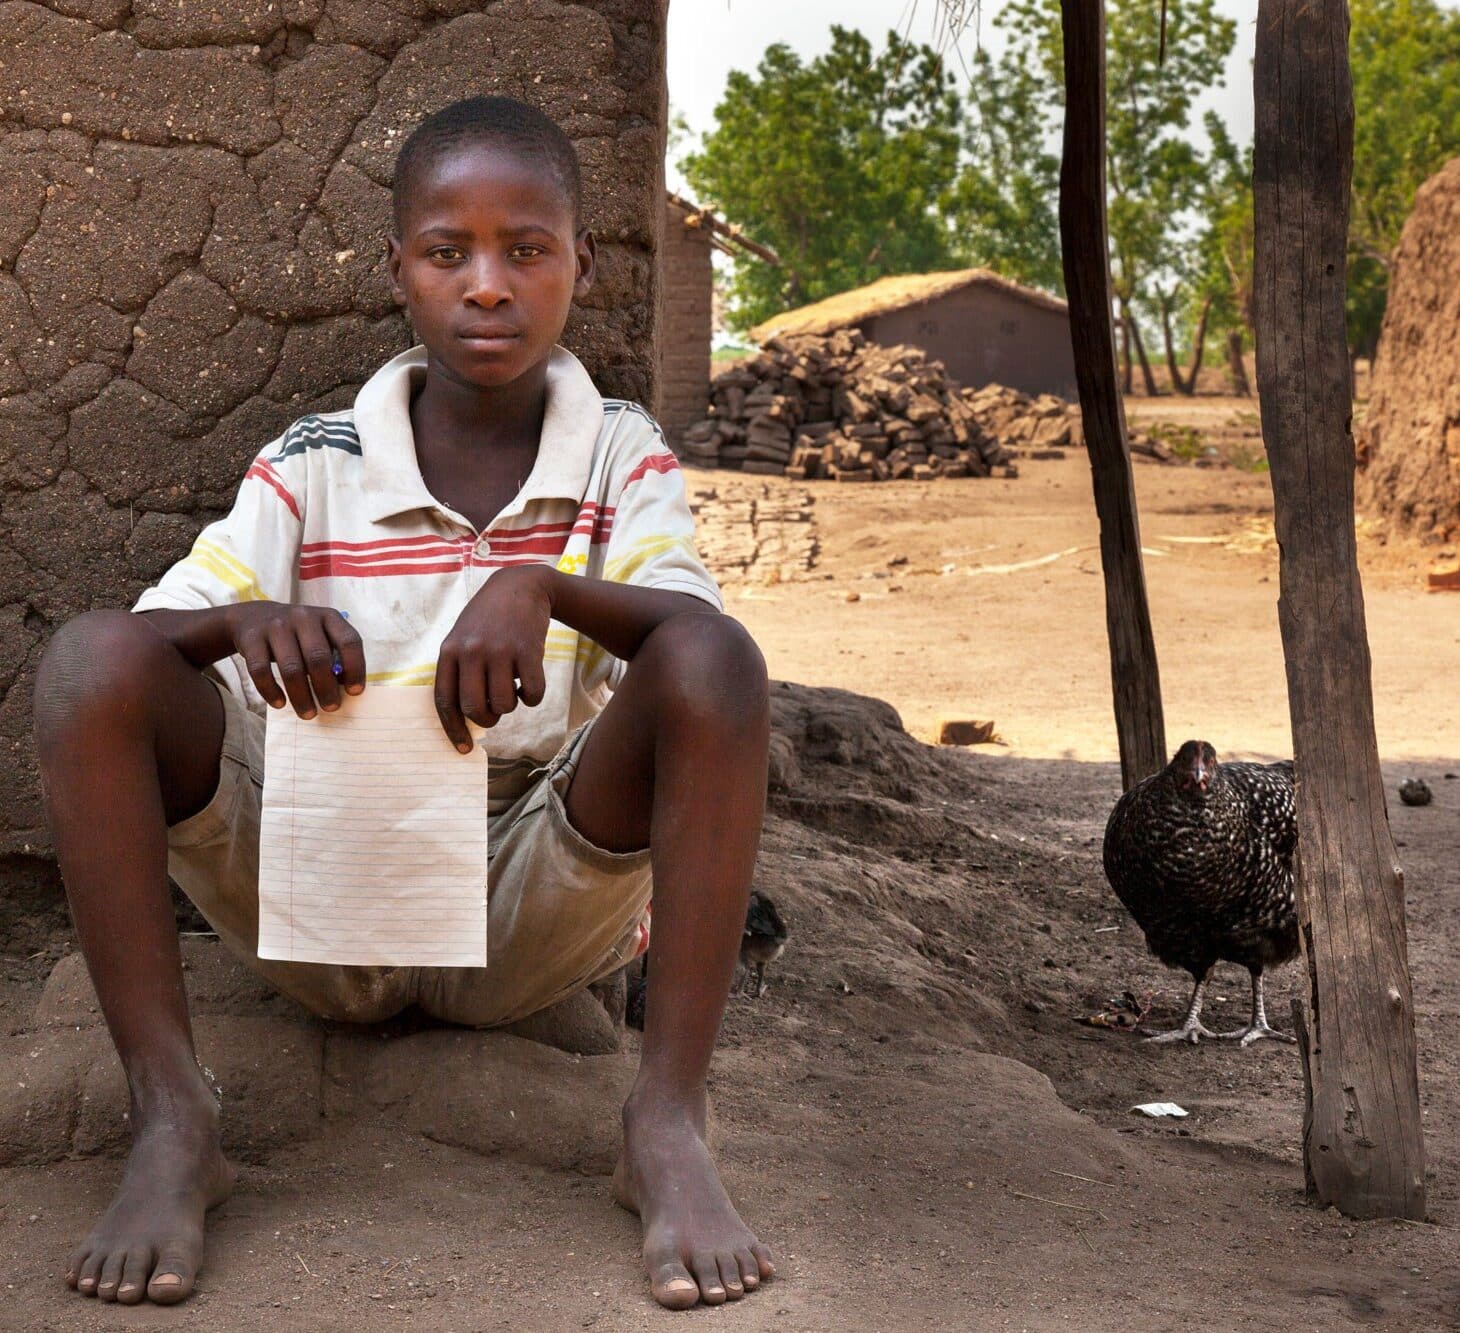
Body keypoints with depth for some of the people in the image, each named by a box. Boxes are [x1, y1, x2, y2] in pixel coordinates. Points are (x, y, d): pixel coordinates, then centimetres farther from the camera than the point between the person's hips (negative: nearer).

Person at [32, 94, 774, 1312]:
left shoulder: (623, 456, 3)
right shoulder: (312, 467, 4)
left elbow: (689, 630, -16)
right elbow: (163, 625, -7)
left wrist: (543, 588, -36)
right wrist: (249, 618, -31)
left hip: (535, 907, 0)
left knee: (715, 662, -26)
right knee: (92, 662, -21)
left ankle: (669, 1125, -27)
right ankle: (173, 1122, -23)